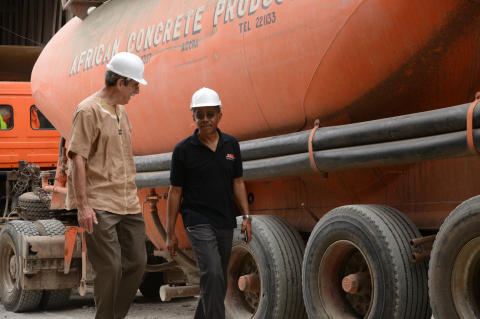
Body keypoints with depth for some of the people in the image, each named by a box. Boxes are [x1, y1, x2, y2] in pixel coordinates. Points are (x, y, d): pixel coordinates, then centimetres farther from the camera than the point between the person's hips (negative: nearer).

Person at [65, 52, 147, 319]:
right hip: (99, 205, -8)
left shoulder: (121, 112, 17)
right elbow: (78, 159, -14)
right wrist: (83, 204, -19)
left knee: (137, 262, 8)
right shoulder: (89, 111, -10)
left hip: (127, 204, 9)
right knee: (110, 268, -8)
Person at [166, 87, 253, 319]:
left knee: (218, 282, 11)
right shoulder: (183, 150, -5)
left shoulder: (231, 145, 6)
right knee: (212, 274, -21)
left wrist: (246, 216, 1)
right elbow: (175, 191, -2)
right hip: (198, 222, -5)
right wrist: (170, 233, -3)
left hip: (225, 223, 5)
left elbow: (237, 182, 12)